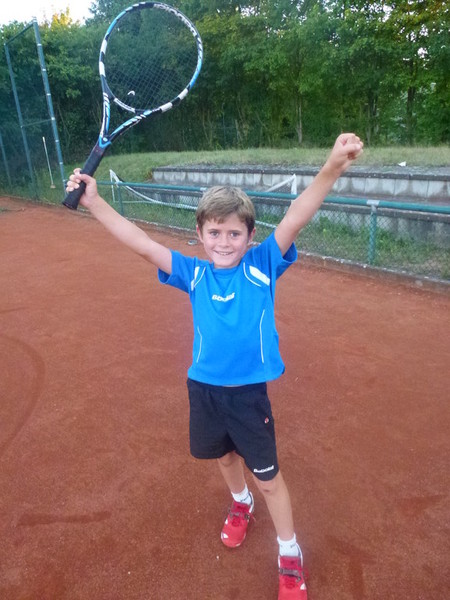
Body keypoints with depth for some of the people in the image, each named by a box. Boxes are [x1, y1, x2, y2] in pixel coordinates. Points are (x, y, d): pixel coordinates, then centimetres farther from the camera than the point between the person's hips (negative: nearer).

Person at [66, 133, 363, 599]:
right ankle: (240, 505, 61)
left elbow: (295, 219, -25)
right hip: (204, 388, 3)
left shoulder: (262, 266, -12)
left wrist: (332, 168, -38)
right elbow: (143, 244, -8)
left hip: (249, 392, -3)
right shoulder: (194, 274, -5)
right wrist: (95, 203, -14)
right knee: (225, 457, 28)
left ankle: (290, 558, 38)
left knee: (267, 476, 13)